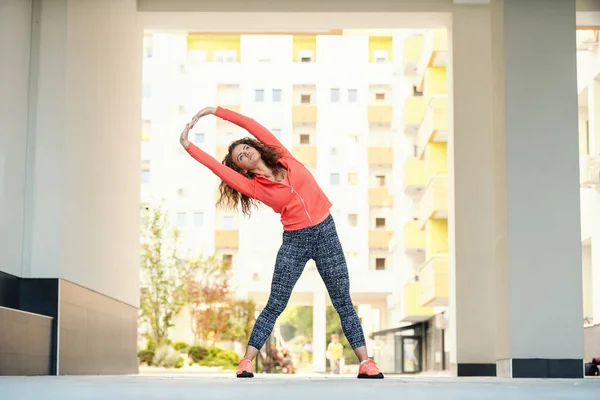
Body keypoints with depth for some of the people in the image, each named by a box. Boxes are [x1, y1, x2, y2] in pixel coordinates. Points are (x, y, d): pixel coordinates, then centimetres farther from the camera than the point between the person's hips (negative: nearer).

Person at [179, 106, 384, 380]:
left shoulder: (284, 158, 5)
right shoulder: (253, 186, 0)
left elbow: (252, 125, 1)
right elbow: (217, 167, -7)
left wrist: (217, 111, 2)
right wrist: (188, 146, -7)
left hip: (326, 234, 1)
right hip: (294, 242, -1)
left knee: (343, 303, 2)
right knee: (274, 306, -2)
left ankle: (366, 363, 2)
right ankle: (245, 363, 2)